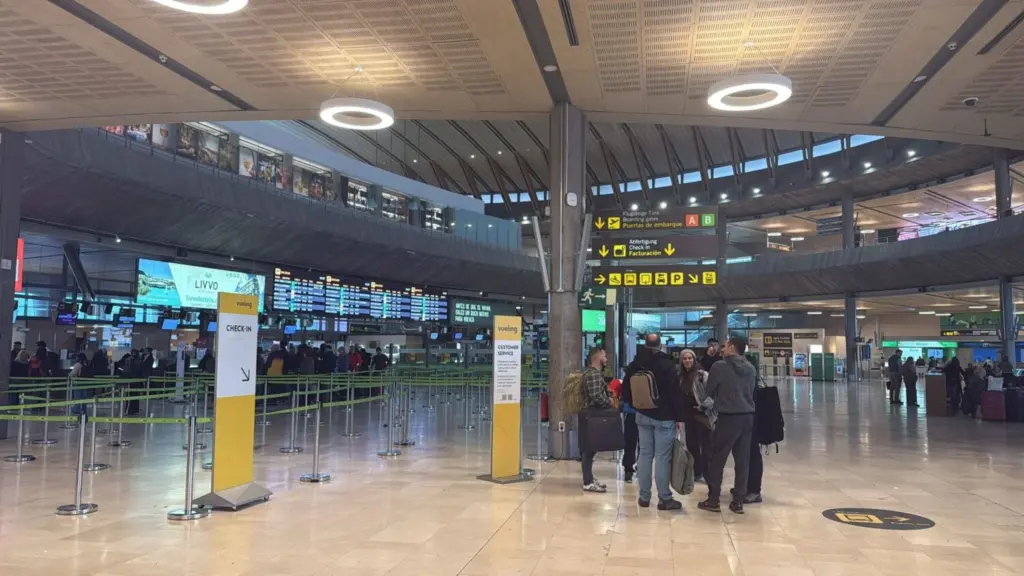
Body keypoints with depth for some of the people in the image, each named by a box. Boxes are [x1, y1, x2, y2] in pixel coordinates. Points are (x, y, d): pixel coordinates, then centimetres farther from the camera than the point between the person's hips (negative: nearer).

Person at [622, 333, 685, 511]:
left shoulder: (634, 365, 4)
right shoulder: (667, 365, -11)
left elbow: (626, 391, 12)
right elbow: (675, 393, -10)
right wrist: (679, 417, -4)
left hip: (643, 416, 5)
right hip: (664, 417, -5)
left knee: (645, 455, 9)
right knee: (662, 458, -3)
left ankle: (644, 497, 13)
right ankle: (664, 499, 1)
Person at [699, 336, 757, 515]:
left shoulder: (720, 366, -7)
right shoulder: (751, 368, 8)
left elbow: (708, 392, 3)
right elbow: (752, 391, 16)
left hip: (728, 417, -5)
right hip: (748, 416, 5)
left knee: (717, 459, 5)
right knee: (742, 460, 10)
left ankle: (713, 500, 8)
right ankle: (738, 501, 13)